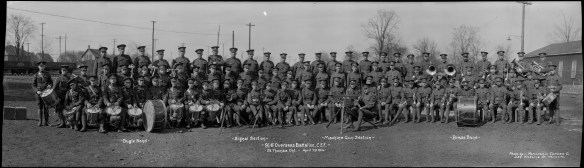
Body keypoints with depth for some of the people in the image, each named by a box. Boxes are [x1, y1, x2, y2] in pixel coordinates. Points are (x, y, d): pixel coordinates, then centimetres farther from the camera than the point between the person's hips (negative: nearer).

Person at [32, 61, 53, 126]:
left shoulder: (47, 74, 8)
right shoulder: (36, 75, 6)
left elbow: (51, 82, 12)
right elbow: (33, 85, 5)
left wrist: (50, 85, -12)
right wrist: (37, 91, -12)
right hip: (39, 93, 0)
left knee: (46, 108, -2)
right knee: (40, 108, 1)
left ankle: (46, 122, 2)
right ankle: (40, 122, 3)